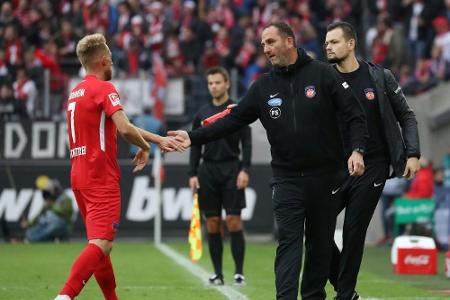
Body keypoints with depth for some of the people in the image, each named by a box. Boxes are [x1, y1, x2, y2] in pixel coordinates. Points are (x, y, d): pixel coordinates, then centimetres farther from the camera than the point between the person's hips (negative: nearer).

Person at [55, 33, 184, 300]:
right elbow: (125, 129, -21)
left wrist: (160, 139, 21)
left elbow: (120, 127, 22)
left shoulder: (76, 92, 19)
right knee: (101, 244, -15)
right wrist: (145, 147, -1)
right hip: (101, 178, -9)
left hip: (79, 176, 9)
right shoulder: (104, 88, -8)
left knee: (100, 243, 16)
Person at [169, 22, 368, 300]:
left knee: (321, 242, 7)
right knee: (289, 241, -9)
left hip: (325, 176, -1)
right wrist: (194, 137, -5)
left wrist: (357, 149, -18)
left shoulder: (323, 74, -3)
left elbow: (355, 114, -4)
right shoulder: (264, 86, 6)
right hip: (287, 179, 1)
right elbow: (233, 120, 4)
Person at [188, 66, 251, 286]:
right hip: (208, 170, 3)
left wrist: (244, 170, -12)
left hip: (231, 170, -3)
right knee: (212, 223, 3)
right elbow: (195, 146, 12)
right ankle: (217, 273, 7)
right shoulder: (202, 114, 10)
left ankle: (239, 272, -3)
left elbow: (246, 143, -2)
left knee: (234, 221, -7)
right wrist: (192, 174, 3)